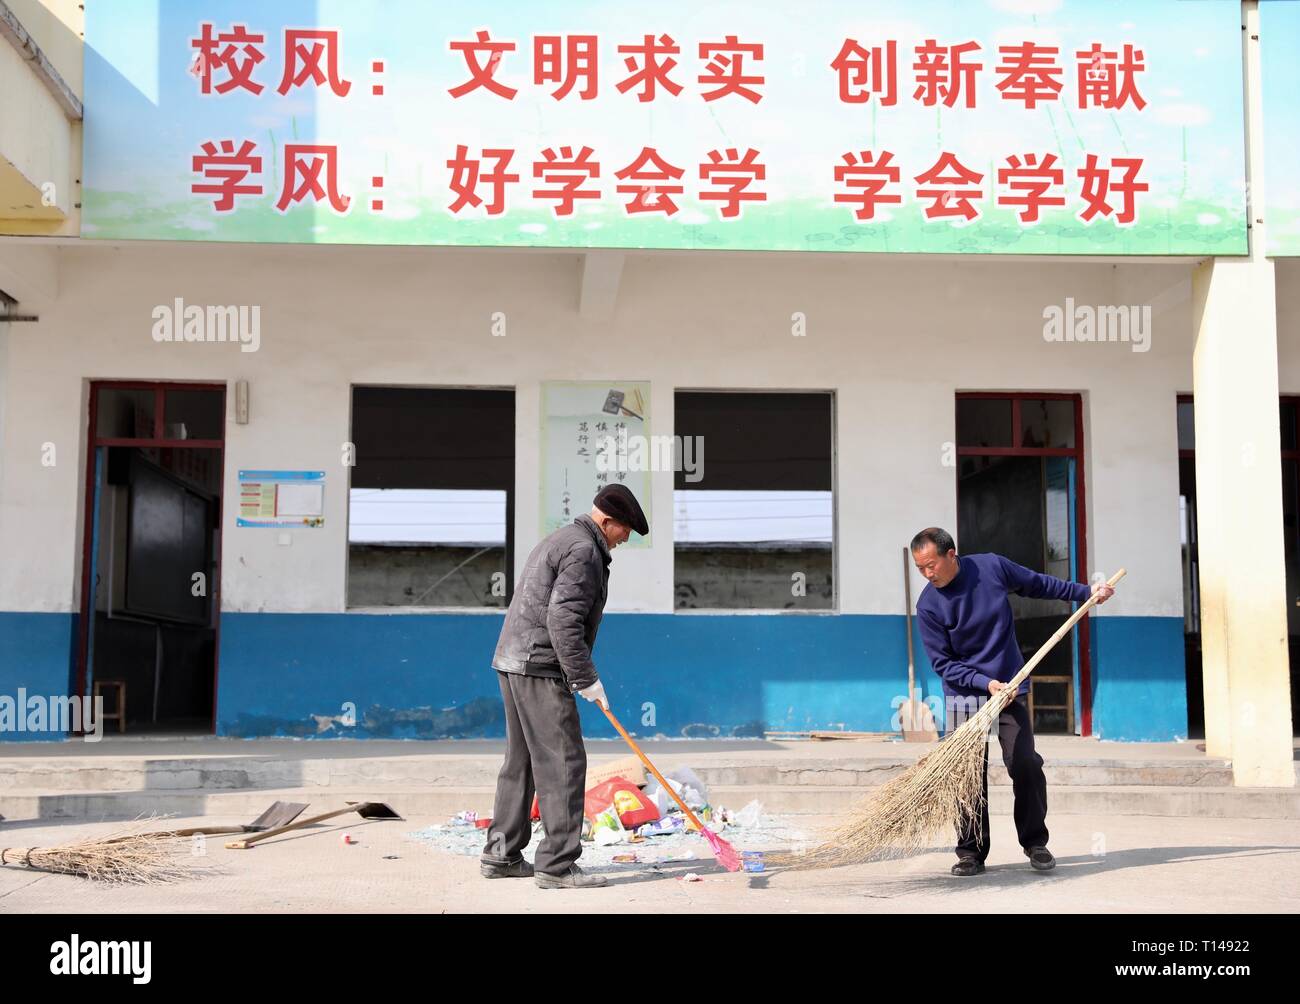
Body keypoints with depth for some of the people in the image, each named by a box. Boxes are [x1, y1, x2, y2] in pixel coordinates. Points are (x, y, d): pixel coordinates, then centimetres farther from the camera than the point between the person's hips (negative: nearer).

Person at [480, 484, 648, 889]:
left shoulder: (558, 540, 21)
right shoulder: (583, 550, -12)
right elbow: (563, 618, -21)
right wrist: (585, 678, -18)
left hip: (513, 661, 11)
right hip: (540, 667, -11)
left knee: (521, 760, 15)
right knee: (563, 761, -8)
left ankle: (501, 855, 21)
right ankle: (556, 864, -8)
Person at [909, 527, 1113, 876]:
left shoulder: (992, 566, -5)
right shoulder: (928, 606, -10)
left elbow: (1038, 584, 13)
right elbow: (943, 663, -9)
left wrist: (1086, 592, 17)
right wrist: (986, 683, -20)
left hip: (1010, 689, 1)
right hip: (964, 694, -1)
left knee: (1025, 765, -7)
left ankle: (1035, 842, 10)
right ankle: (971, 852, 5)